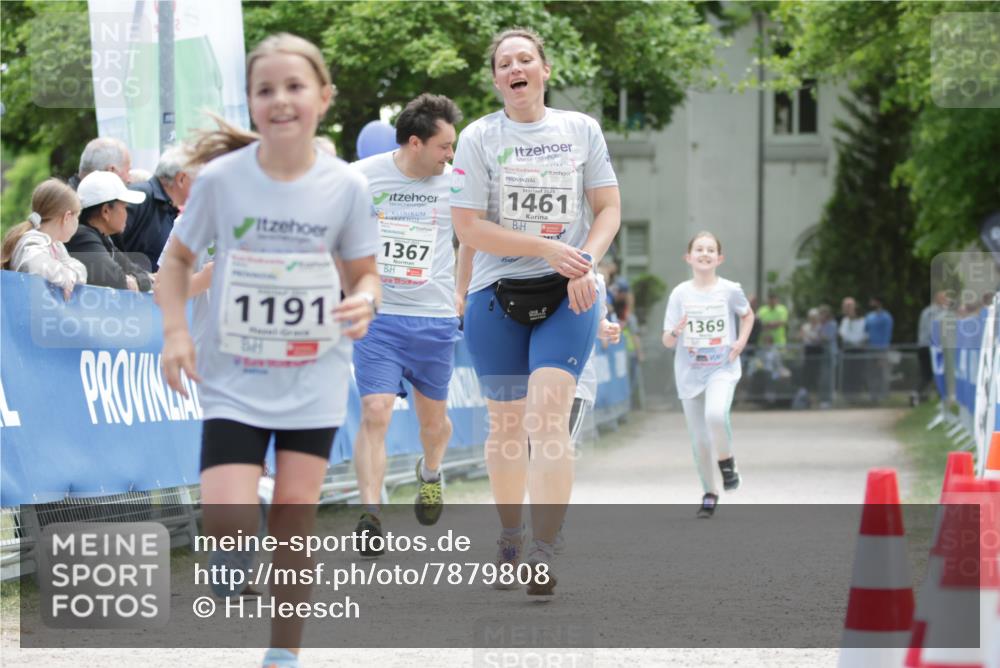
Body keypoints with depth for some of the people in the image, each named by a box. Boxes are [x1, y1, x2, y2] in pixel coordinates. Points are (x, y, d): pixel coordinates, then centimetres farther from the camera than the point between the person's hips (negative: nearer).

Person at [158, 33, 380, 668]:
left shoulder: (345, 186, -5)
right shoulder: (220, 179, -8)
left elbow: (364, 272, 5)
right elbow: (178, 260, 5)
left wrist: (365, 300, -18)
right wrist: (176, 332, -8)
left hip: (315, 382, 1)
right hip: (234, 381, -1)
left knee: (294, 522, 3)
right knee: (229, 518, -14)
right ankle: (235, 551, 23)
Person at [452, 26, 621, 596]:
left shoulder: (581, 129, 4)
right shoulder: (480, 137, -1)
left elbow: (609, 209, 6)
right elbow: (469, 227, -7)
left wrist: (585, 262, -13)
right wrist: (548, 248, -16)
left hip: (566, 295, -1)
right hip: (496, 295, 1)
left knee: (547, 416, -16)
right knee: (506, 423, 9)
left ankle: (545, 553, -18)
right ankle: (510, 540, 28)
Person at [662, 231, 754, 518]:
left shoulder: (729, 290, -4)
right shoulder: (680, 293, -3)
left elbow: (748, 315, 17)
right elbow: (667, 341, -2)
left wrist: (741, 341, 0)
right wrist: (675, 332, -25)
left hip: (722, 368, -2)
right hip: (690, 373, 2)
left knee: (716, 414, -30)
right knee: (699, 439, 6)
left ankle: (726, 460, -2)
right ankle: (709, 494, 24)